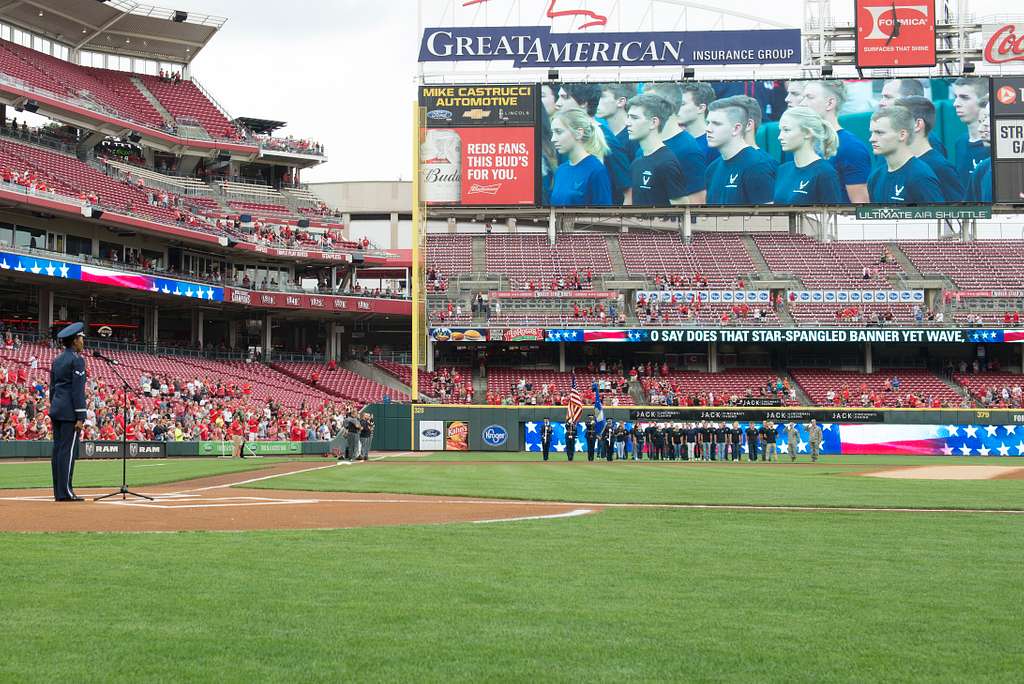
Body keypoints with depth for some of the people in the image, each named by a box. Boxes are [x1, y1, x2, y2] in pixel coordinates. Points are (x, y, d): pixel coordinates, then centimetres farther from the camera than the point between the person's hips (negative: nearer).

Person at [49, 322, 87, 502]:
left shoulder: (57, 360, 16)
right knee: (68, 450, -8)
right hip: (69, 411, -9)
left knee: (57, 450, 7)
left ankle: (59, 492, 8)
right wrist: (81, 417, -15)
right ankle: (65, 491, -10)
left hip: (56, 409, 9)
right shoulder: (77, 360, -9)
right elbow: (78, 390, -15)